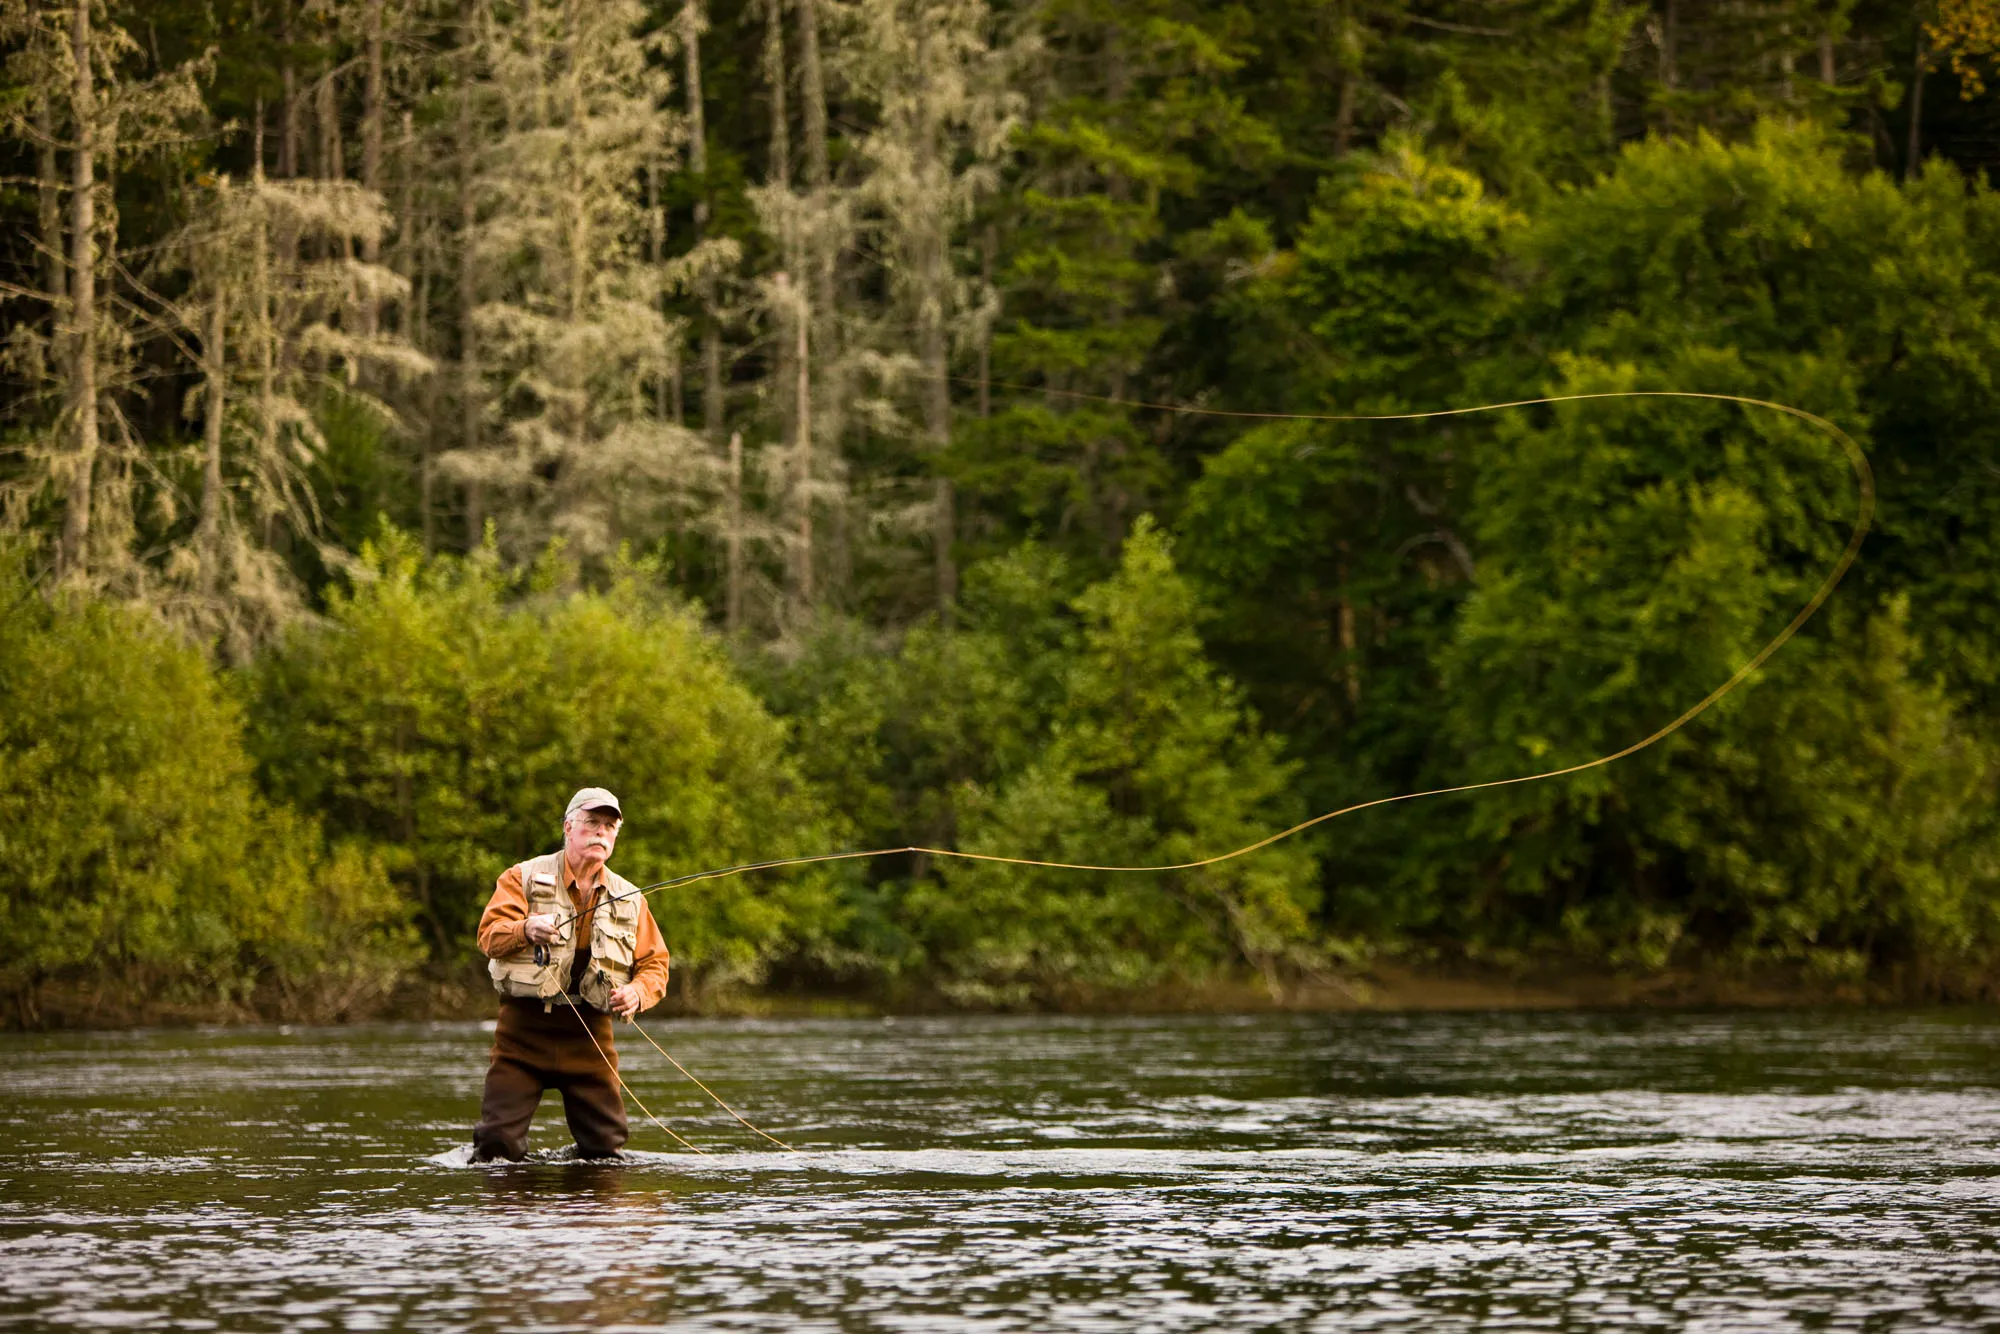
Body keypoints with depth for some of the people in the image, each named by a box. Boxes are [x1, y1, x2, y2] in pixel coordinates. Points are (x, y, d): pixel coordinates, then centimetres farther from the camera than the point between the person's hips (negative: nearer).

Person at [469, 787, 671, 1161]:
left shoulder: (629, 898, 13)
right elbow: (489, 935, -9)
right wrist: (526, 930, -31)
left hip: (590, 1036, 3)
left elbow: (655, 964, 14)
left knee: (606, 1149, 1)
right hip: (525, 1028, -3)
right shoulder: (524, 877, 3)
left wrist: (638, 992, -9)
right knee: (497, 1143, -8)